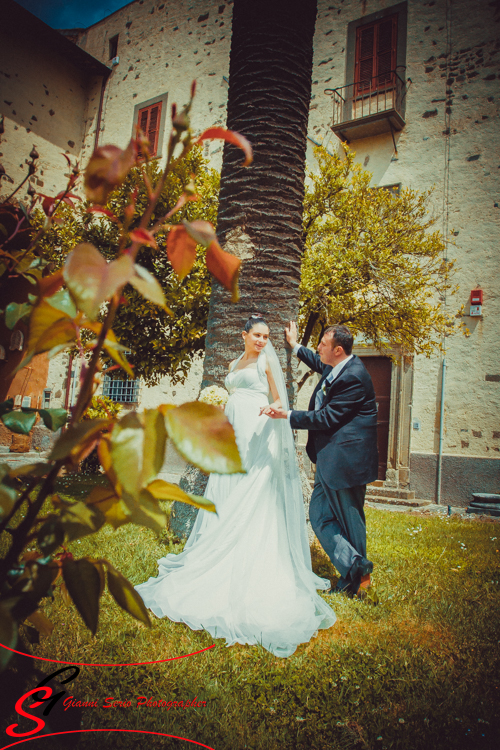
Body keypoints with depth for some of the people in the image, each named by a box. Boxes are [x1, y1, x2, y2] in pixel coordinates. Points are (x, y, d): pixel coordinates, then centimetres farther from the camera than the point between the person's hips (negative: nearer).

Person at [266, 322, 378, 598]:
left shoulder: (354, 377, -20)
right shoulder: (335, 367, 10)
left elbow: (327, 417, -21)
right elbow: (319, 364, 35)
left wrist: (287, 415, -18)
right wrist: (295, 345, 42)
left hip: (346, 459, -10)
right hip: (328, 460, 10)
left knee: (350, 520, 4)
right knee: (319, 516, 9)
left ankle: (357, 574, 20)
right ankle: (354, 566, 13)